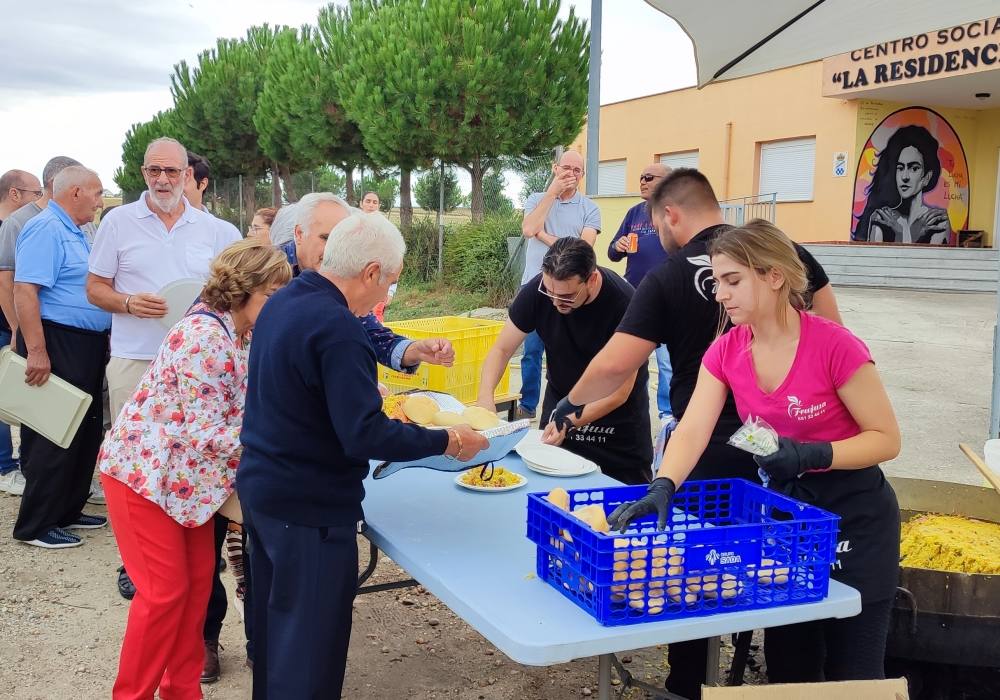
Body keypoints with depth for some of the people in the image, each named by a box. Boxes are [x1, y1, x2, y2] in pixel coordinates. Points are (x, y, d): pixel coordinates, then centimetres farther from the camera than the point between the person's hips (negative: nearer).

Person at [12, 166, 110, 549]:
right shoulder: (45, 229, -14)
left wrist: (102, 340, 21)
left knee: (86, 432, 14)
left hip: (86, 346, 10)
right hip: (57, 344, -10)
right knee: (53, 438, -4)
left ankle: (67, 511, 25)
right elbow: (24, 290, -23)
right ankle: (35, 526, 5)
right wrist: (36, 352, -27)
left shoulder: (75, 233, 16)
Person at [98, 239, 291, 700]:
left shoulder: (244, 334, 2)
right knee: (165, 591, -1)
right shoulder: (203, 337, -26)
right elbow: (207, 433, -27)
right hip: (144, 471, -8)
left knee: (198, 579, 10)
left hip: (189, 473, 9)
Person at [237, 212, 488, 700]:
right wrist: (446, 441, -19)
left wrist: (367, 393, 20)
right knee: (310, 643, 4)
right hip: (309, 507, -10)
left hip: (260, 487, 10)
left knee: (274, 621, 24)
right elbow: (364, 437, -28)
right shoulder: (338, 328, -25)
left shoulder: (283, 301, 4)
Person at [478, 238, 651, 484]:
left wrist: (568, 422, -34)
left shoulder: (623, 304, -28)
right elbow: (502, 349, -10)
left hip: (617, 416, -2)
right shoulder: (537, 289, -20)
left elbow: (619, 392, -23)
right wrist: (485, 396, -28)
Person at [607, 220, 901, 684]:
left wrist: (810, 455, -30)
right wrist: (661, 488, -31)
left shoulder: (835, 346, -22)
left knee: (851, 673, 7)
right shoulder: (725, 352, -5)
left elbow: (887, 439, -16)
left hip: (854, 515, -5)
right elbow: (693, 431, -14)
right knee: (787, 664, 17)